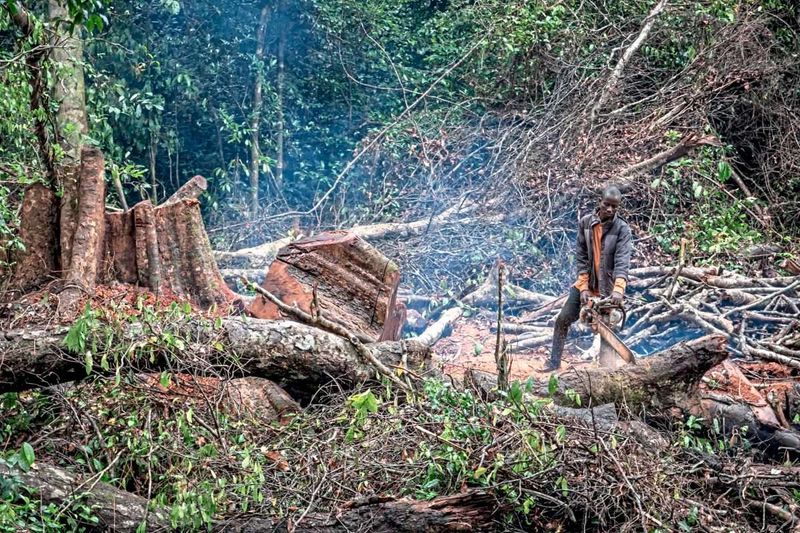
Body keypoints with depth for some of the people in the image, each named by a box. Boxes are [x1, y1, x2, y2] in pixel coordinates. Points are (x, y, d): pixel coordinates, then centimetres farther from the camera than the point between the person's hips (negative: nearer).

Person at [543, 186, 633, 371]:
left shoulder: (622, 229, -15)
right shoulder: (586, 223, -5)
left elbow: (622, 261, -25)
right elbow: (581, 257, -4)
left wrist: (618, 290, -39)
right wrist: (584, 288, -11)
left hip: (607, 288, -3)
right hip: (585, 283, 3)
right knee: (562, 320, 0)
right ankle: (554, 361, 11)